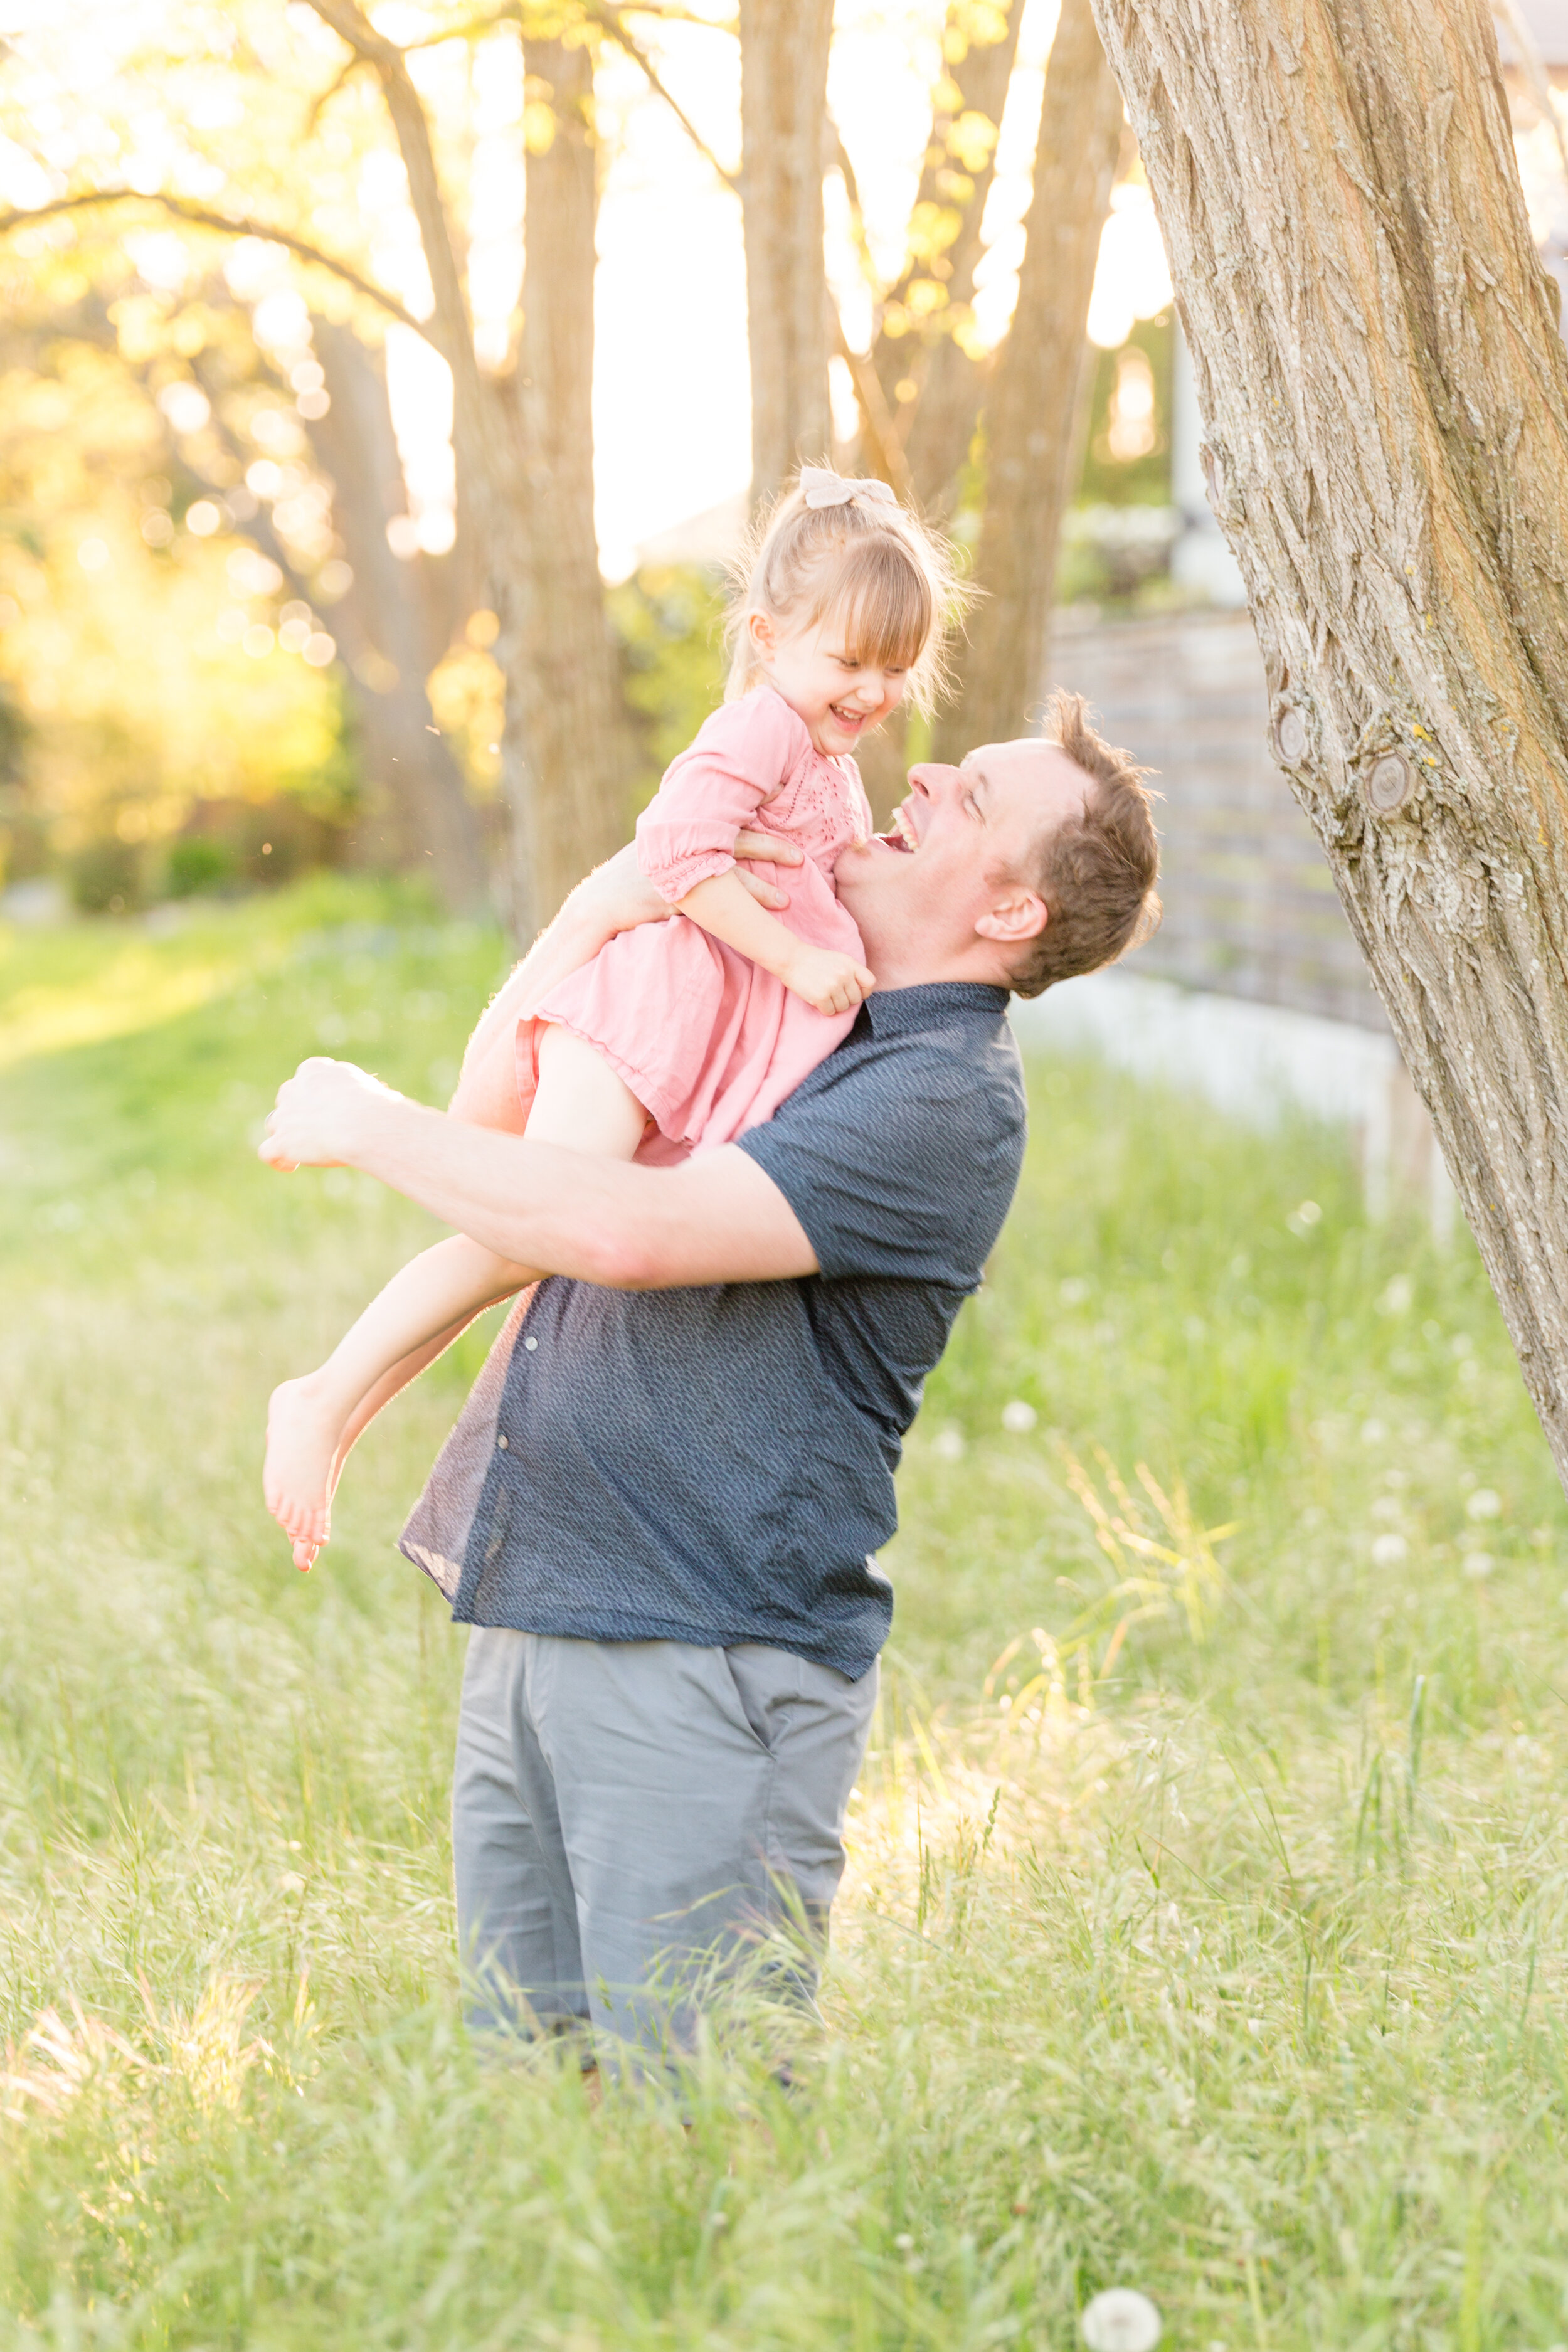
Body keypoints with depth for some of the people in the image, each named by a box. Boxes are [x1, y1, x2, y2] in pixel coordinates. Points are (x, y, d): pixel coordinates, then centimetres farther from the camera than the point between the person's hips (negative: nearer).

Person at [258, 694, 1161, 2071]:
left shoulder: (946, 1098, -14)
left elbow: (636, 1232, -24)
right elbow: (507, 1102, 23)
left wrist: (372, 1126, -11)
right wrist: (589, 920, 5)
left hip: (703, 1659, -8)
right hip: (526, 1618, 8)